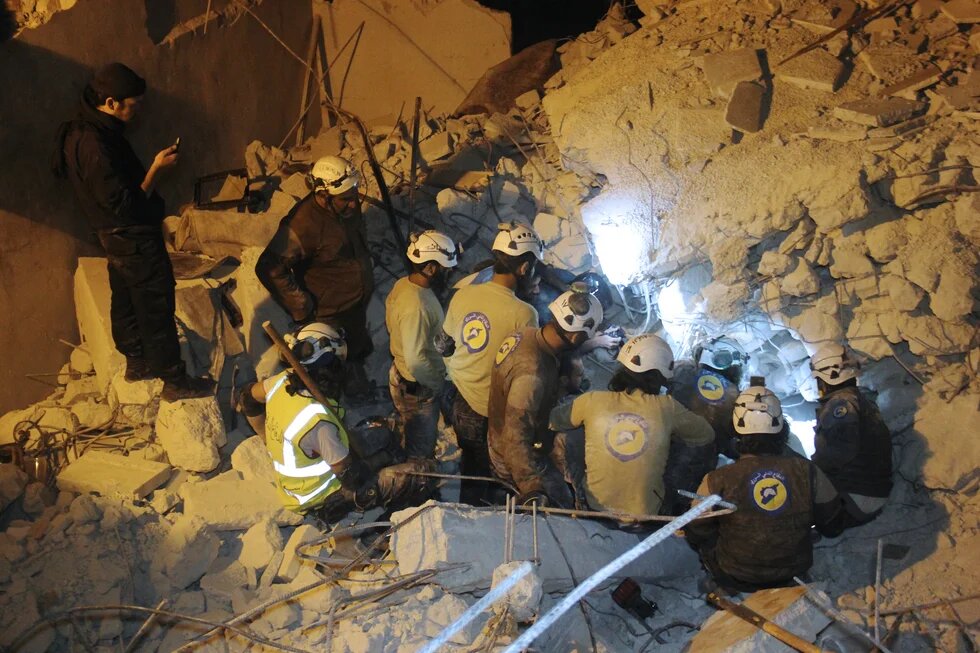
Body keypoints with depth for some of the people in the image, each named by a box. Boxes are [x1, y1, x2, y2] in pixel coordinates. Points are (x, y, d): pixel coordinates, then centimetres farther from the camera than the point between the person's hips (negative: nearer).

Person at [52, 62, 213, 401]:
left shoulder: (85, 131, 3)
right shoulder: (94, 144, -29)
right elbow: (125, 204, -27)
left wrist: (153, 167, 5)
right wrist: (156, 169, -23)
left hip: (117, 237, 10)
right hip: (134, 239, -10)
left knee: (125, 300, 22)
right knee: (156, 307, 0)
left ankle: (137, 363, 38)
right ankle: (174, 381, 10)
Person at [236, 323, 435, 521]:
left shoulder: (282, 381, -14)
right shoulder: (319, 422, -35)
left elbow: (247, 398, 8)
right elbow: (353, 478, -26)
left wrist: (273, 439, 16)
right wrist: (384, 457, -9)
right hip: (321, 498, -8)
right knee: (422, 473, -11)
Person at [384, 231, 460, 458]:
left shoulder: (403, 284, -7)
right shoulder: (416, 307, -35)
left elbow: (391, 324, 9)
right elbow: (416, 361, -33)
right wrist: (436, 382, -17)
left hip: (400, 373, 9)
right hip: (417, 389, -9)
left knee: (414, 439, 30)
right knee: (421, 449, 14)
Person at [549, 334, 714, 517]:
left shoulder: (592, 401, -8)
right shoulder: (667, 408, -9)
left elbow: (553, 421, 9)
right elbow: (707, 436, 5)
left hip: (594, 509, 1)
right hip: (644, 515, 0)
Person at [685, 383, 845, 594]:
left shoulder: (718, 481, -24)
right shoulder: (807, 472, -17)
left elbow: (696, 535, -9)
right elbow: (834, 527, -3)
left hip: (734, 579, -2)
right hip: (794, 574, 3)